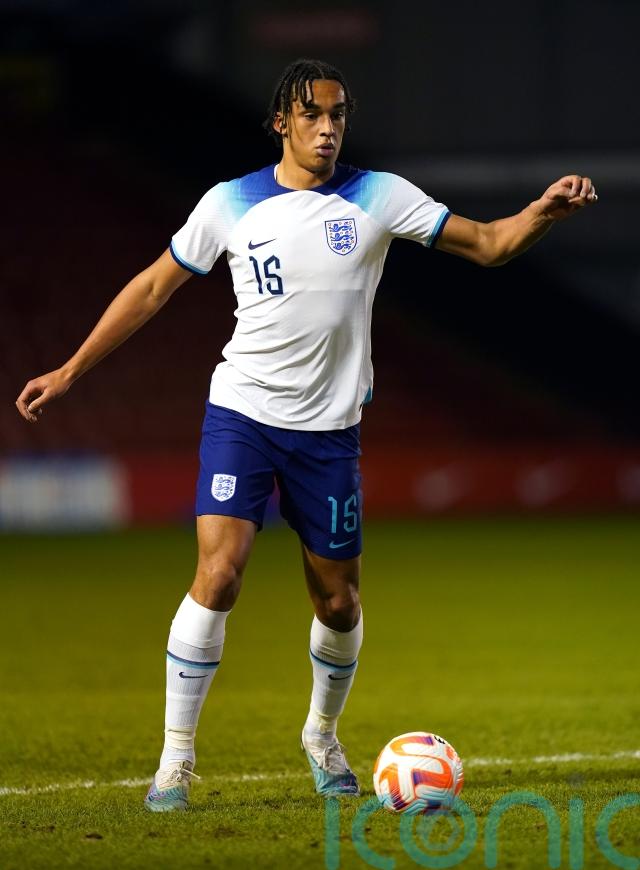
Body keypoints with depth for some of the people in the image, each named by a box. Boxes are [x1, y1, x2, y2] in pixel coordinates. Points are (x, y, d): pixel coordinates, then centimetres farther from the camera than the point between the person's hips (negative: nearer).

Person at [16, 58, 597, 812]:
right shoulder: (229, 205, -1)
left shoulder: (378, 198, 0)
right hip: (242, 411, -2)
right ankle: (175, 758, -10)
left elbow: (487, 245, -1)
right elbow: (153, 287, 9)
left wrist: (544, 212, -22)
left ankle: (323, 733, 36)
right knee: (218, 573, -19)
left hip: (329, 429, 2)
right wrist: (69, 371, 7)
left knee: (338, 601, 8)